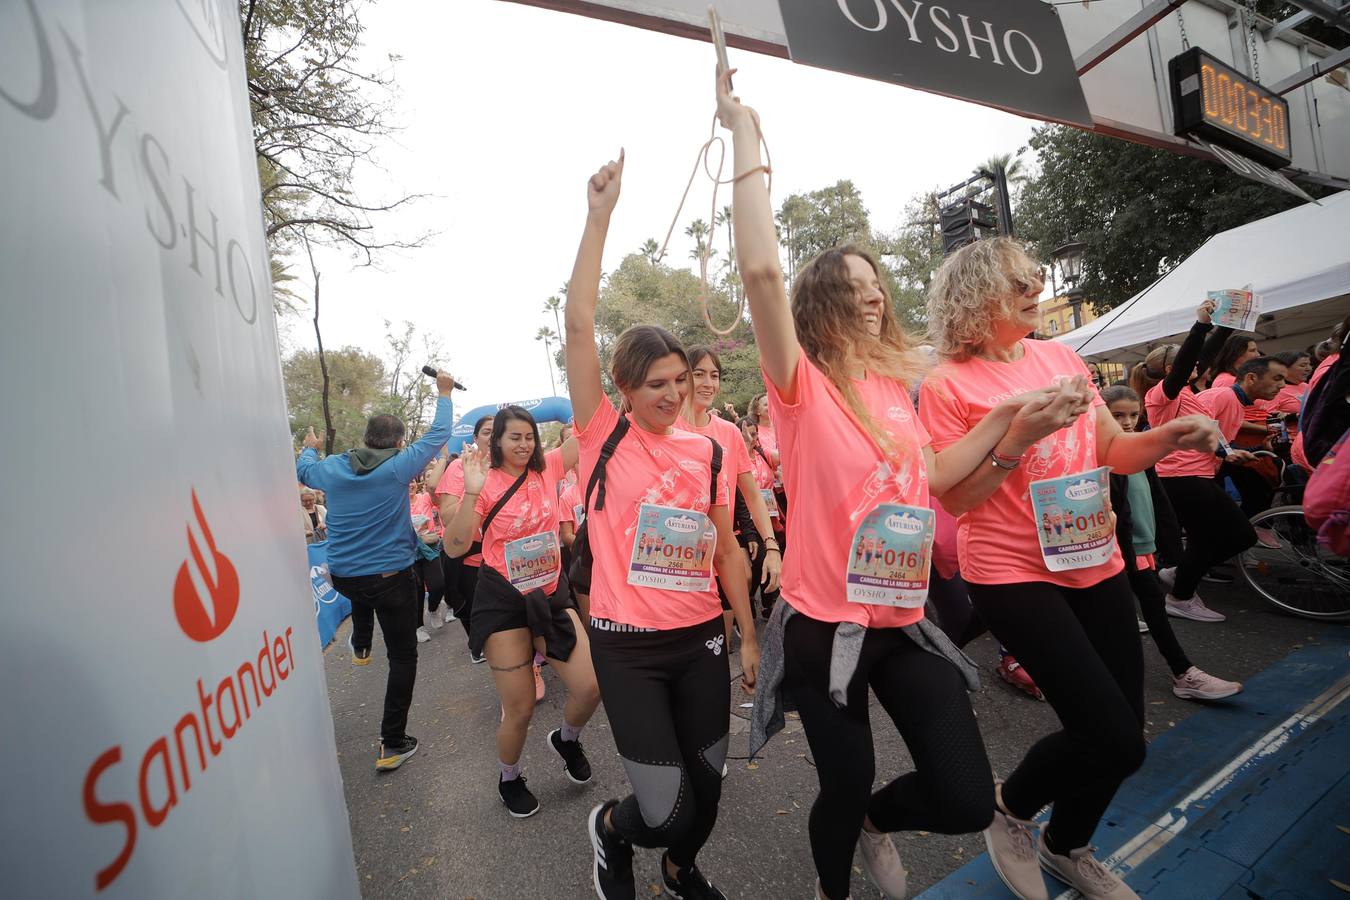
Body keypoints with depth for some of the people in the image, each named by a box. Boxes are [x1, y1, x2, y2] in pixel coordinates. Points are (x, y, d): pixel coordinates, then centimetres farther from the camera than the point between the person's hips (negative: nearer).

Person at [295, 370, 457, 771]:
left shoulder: (332, 468, -2)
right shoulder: (398, 467, -15)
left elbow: (303, 470, 22)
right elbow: (438, 435, -5)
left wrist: (309, 448, 43)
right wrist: (444, 392, 8)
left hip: (342, 575, 5)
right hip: (391, 577, -5)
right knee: (403, 657, 8)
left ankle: (360, 647, 56)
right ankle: (393, 744, 12)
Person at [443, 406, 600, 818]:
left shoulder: (547, 468, -1)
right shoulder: (486, 483, -10)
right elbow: (454, 548, -19)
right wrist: (471, 492, -30)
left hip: (551, 592, 4)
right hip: (504, 600, -3)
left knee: (591, 687, -2)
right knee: (520, 709, 6)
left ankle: (566, 739, 33)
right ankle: (509, 779, 39)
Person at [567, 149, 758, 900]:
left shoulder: (708, 452, 2)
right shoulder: (604, 437, -7)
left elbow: (727, 550, 7)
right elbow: (579, 324, -16)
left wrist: (750, 638, 9)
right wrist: (600, 215, -17)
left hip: (703, 638, 4)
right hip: (628, 645, -3)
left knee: (707, 783, 17)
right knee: (665, 811, -2)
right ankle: (609, 829, 36)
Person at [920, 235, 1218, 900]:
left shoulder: (1061, 357, 8)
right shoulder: (947, 385, -11)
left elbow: (1112, 450, 12)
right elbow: (954, 498, -14)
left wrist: (1167, 436, -7)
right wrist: (1019, 437, -24)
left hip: (1095, 563, 7)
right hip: (1013, 575, -6)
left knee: (1122, 731, 13)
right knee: (1114, 738, -8)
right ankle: (1011, 805, 24)